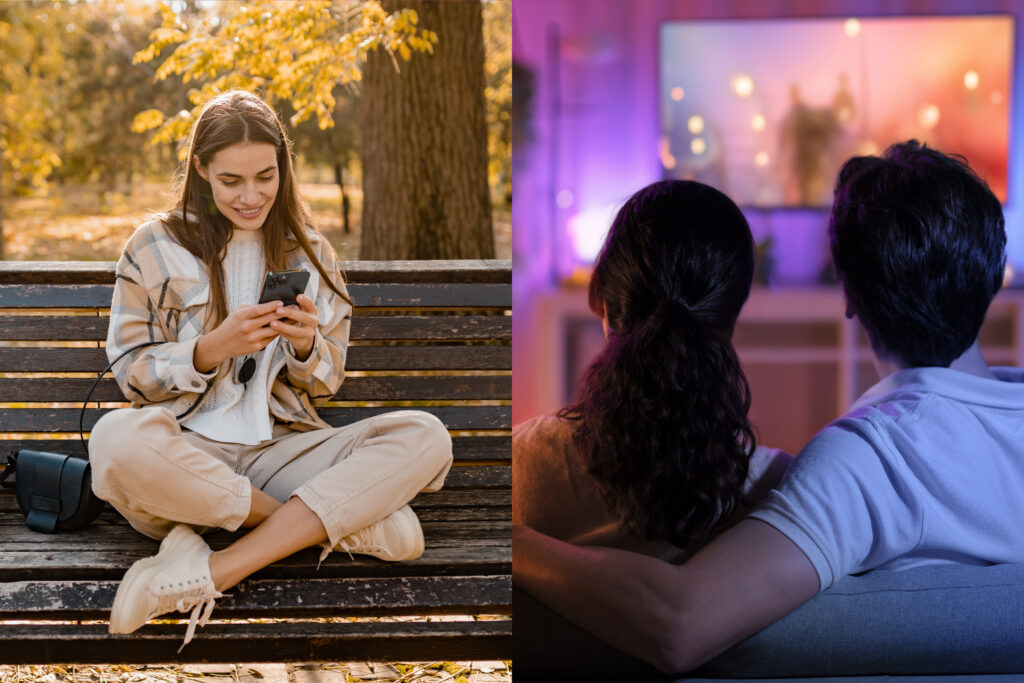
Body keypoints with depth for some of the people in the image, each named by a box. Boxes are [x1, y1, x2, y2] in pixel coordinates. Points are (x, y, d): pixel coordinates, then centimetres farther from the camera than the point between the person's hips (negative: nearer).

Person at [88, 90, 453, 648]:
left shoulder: (308, 252, 13)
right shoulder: (157, 247, 4)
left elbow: (326, 386, 13)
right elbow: (131, 374, 1)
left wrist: (306, 346, -10)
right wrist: (213, 348, -16)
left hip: (280, 449, 3)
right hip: (188, 450, -2)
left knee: (426, 438, -23)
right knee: (116, 440, -39)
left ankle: (213, 572, -31)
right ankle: (342, 524, -24)